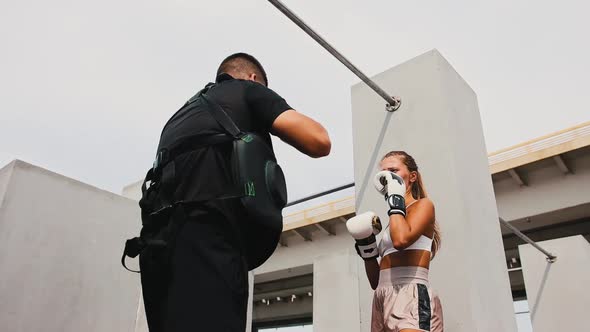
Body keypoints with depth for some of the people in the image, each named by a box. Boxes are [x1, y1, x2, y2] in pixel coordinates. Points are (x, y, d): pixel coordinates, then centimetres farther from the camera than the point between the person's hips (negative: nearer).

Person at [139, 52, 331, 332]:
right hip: (206, 243, -8)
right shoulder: (249, 91, 13)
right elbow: (319, 142, 1)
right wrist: (286, 120, 20)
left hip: (157, 244, 8)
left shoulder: (182, 112, 33)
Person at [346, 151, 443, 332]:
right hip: (383, 301, 8)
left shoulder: (423, 205, 6)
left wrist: (395, 198, -5)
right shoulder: (395, 219, 23)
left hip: (411, 297, -8)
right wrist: (365, 244, 7)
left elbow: (401, 239, -19)